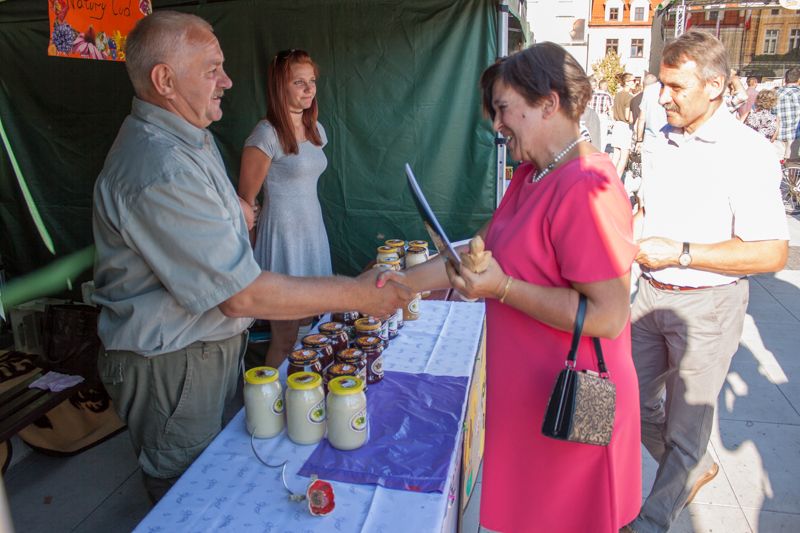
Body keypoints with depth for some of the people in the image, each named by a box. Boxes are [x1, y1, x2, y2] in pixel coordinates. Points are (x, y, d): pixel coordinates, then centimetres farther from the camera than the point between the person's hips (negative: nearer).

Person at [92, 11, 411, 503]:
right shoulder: (160, 171, -31)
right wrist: (357, 294, -27)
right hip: (172, 366, -9)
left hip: (212, 346, 10)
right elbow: (242, 294, -32)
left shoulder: (189, 137, 7)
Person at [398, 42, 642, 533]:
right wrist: (402, 284, 8)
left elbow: (609, 316, -27)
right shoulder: (532, 176, 7)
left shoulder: (586, 189, -25)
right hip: (527, 388, 9)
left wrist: (502, 287, -27)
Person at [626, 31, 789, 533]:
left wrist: (680, 254, -24)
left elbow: (771, 253, -21)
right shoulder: (666, 139, 6)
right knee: (636, 402, 18)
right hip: (651, 294, 8)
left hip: (706, 306, -7)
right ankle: (696, 469, 44)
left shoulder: (747, 152, -17)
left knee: (686, 424, 9)